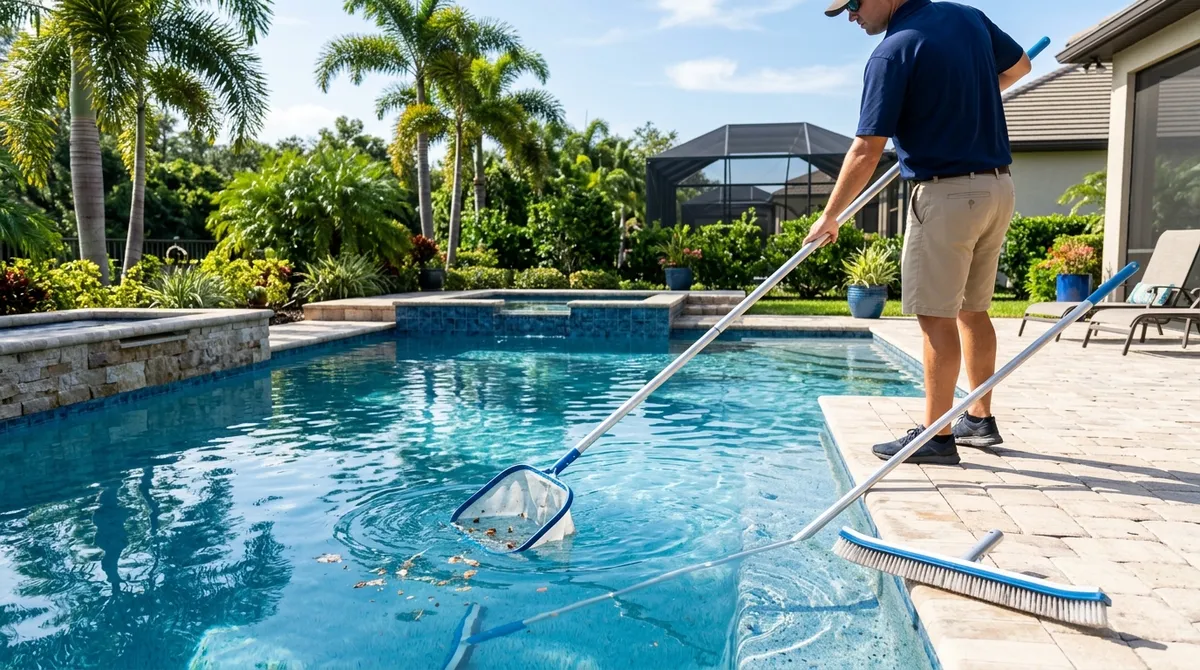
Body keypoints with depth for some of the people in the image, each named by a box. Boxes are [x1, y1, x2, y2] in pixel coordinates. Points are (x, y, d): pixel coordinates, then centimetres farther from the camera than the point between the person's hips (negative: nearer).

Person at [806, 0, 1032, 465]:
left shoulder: (893, 52, -12)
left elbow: (866, 152, -15)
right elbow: (1019, 66, 28)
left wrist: (829, 216, -6)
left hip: (946, 194, -8)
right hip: (998, 186, 8)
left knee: (936, 316, -3)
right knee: (972, 309, 16)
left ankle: (937, 436, 3)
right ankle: (980, 420, 25)